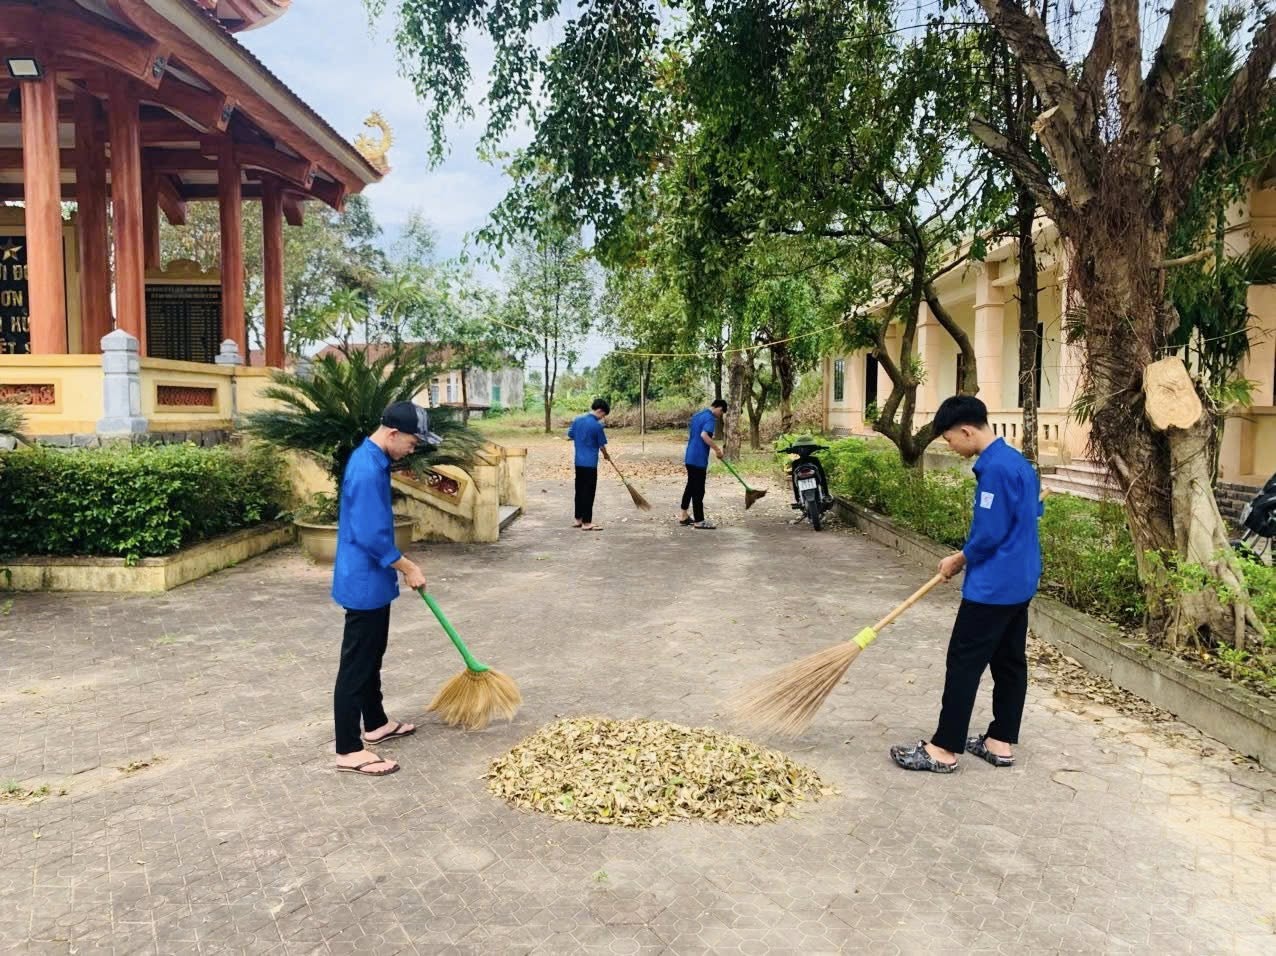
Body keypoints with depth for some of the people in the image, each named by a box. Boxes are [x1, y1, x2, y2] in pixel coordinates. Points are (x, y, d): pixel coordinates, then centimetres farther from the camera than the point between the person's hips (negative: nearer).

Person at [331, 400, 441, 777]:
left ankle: (376, 724, 36)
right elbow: (371, 537, -26)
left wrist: (400, 566, 20)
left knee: (371, 659, 21)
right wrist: (408, 568, -14)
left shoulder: (372, 458, 8)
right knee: (356, 666, -2)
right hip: (364, 584, -11)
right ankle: (349, 751, 7)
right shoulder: (368, 470, -25)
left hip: (372, 581, 11)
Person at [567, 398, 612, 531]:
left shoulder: (577, 419, 4)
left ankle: (577, 519, 22)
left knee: (579, 490, 15)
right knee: (588, 492, -2)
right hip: (590, 463, -7)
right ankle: (586, 523, 0)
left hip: (578, 462, 7)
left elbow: (570, 436, 14)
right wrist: (606, 456, 14)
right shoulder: (597, 425, -14)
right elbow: (602, 445, -5)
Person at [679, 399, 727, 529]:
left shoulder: (697, 414, 16)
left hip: (690, 457, 9)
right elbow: (704, 435, -28)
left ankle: (683, 516, 22)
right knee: (698, 490, -3)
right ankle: (699, 521, 2)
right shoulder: (710, 418, -13)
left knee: (690, 486, 17)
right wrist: (717, 449, -19)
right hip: (699, 459, -9)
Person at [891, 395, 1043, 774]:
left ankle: (945, 749, 3)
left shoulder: (994, 467, -20)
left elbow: (989, 532, -21)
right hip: (1020, 581, 10)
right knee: (1010, 662, 14)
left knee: (964, 663, -4)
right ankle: (1001, 742, 23)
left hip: (993, 586, -10)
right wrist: (968, 556, 14)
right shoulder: (1019, 461, 11)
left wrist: (959, 560, -3)